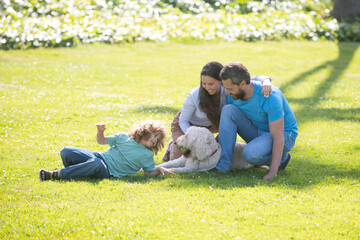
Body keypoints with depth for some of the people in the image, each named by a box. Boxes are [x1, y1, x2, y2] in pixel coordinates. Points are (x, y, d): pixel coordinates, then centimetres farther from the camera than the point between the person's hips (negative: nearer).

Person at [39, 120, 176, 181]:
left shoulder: (147, 155, 8)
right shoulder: (124, 137, 13)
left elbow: (148, 173, 13)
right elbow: (102, 141, 18)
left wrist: (159, 170, -7)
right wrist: (100, 132, -3)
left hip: (108, 171, -3)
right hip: (99, 157, 3)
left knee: (95, 163, -43)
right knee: (66, 152, -21)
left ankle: (57, 174, -37)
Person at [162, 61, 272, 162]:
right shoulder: (194, 96, -36)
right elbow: (183, 121, -22)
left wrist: (266, 81, -53)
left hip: (208, 125, 5)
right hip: (186, 125, -5)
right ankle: (173, 146, 20)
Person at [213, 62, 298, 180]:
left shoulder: (270, 97, -30)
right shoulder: (233, 95, -10)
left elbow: (278, 137, -31)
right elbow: (225, 123, 8)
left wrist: (273, 171, -38)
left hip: (284, 135, -7)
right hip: (257, 132, 7)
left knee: (250, 153, -37)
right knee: (228, 110, -18)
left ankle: (281, 158, -4)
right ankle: (224, 165, -20)